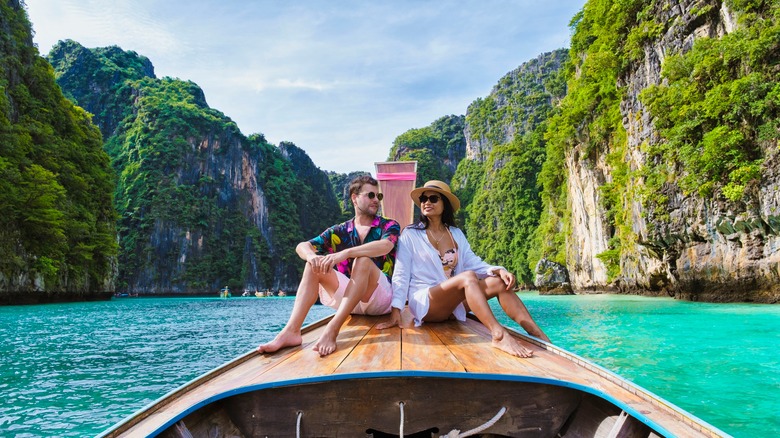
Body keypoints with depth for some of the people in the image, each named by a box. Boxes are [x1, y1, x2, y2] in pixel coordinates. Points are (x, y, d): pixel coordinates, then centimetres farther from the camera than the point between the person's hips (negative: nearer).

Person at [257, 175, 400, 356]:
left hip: (382, 297, -3)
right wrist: (312, 256, -28)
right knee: (315, 265, -16)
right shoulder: (339, 232, 9)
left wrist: (344, 253, -37)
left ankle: (332, 329, -44)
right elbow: (302, 246, -3)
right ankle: (291, 331, -31)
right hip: (350, 299, 4)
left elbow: (384, 246, -25)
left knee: (363, 260, -31)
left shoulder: (389, 226, 0)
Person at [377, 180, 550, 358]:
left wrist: (498, 270, -17)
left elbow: (474, 263, 3)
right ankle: (499, 335, -48)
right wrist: (396, 310, -16)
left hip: (453, 304, 5)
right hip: (424, 303, -5)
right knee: (468, 277, -31)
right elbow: (401, 274, -5)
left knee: (499, 282, -17)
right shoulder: (410, 235, 1)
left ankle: (540, 337, -28)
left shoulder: (456, 234, 13)